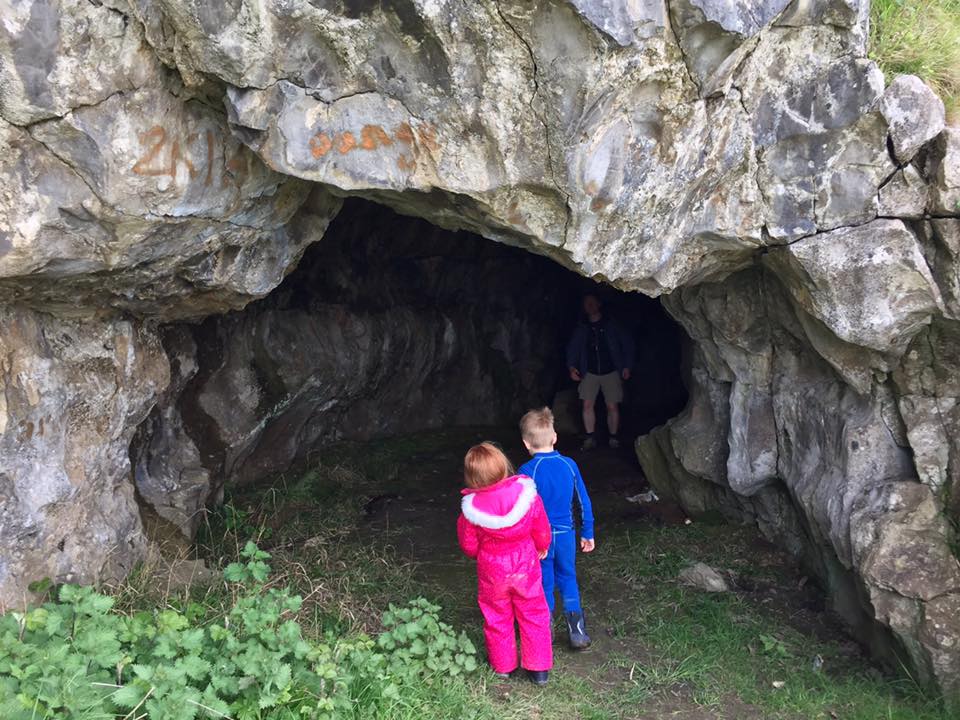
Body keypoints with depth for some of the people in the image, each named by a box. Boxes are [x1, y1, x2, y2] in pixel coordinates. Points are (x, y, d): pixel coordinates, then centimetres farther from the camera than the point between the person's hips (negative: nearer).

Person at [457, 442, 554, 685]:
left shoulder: (472, 509, -27)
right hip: (525, 567, 1)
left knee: (497, 619, 22)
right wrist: (542, 548, 13)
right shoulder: (527, 495, -25)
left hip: (492, 571, 0)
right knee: (533, 616, 20)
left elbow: (469, 547, -11)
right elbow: (542, 532, -8)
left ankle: (503, 666, 39)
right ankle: (539, 669, 29)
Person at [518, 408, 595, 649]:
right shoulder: (569, 465, -6)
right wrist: (587, 533, 13)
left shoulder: (528, 471, -18)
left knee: (544, 586, 12)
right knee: (568, 580, 19)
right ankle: (577, 630, 15)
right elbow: (584, 502, 1)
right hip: (566, 535, 3)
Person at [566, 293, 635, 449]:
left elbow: (627, 344, 5)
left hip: (611, 372, -2)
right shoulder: (581, 329, 10)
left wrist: (627, 366, -1)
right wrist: (571, 366, -8)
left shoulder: (611, 326, 3)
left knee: (612, 406, -4)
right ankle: (589, 438, -2)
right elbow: (572, 348, 9)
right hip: (590, 373, 2)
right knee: (588, 404, -10)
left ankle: (613, 438, 10)